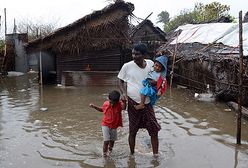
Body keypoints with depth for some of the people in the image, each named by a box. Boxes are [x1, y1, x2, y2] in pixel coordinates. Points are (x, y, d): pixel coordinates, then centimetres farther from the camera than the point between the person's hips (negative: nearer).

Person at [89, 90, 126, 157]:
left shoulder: (119, 104, -17)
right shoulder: (105, 104, -11)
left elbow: (124, 107, -40)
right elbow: (101, 109, 11)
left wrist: (124, 101, -56)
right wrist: (94, 106, 1)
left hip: (114, 126, 1)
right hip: (105, 125, -1)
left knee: (112, 140, 19)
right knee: (106, 140, -11)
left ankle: (110, 148, 51)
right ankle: (104, 152, 12)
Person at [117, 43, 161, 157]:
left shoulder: (150, 64, -2)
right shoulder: (127, 66, -9)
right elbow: (120, 80, 5)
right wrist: (123, 92, -12)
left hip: (147, 103, 2)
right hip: (133, 103, -2)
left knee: (154, 130, 6)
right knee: (132, 131, 10)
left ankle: (156, 154, 23)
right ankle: (132, 154, 30)